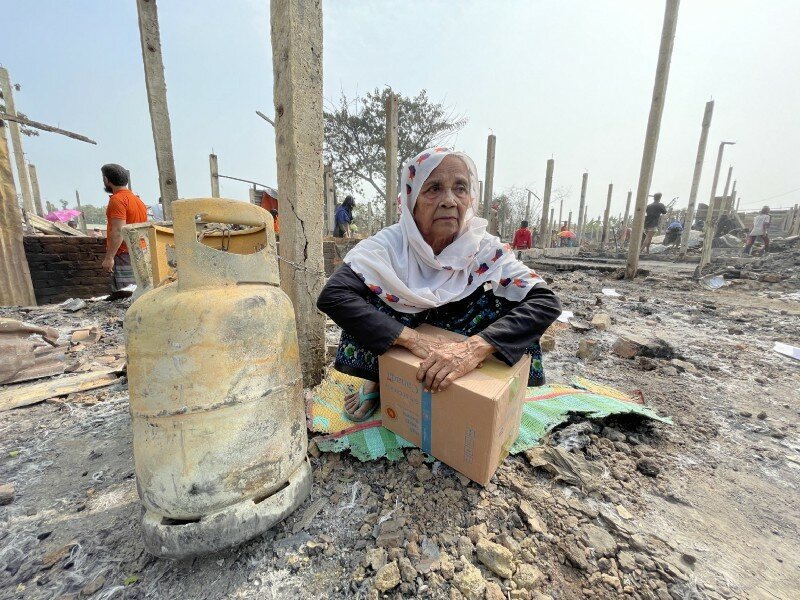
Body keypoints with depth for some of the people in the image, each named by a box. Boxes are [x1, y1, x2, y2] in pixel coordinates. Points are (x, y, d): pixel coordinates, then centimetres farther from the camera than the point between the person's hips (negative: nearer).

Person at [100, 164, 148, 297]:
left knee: (124, 295, -10)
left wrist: (109, 257, -19)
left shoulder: (117, 199, -8)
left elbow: (118, 231, -18)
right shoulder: (137, 199, 20)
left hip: (124, 256, -9)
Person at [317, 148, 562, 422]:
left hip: (457, 340, 1)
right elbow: (331, 296, -36)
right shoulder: (388, 245, -24)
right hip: (399, 350, 0)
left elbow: (546, 301, -29)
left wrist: (475, 347, -46)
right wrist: (414, 339, -43)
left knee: (507, 301, -22)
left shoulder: (487, 250, -20)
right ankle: (381, 380, -1)